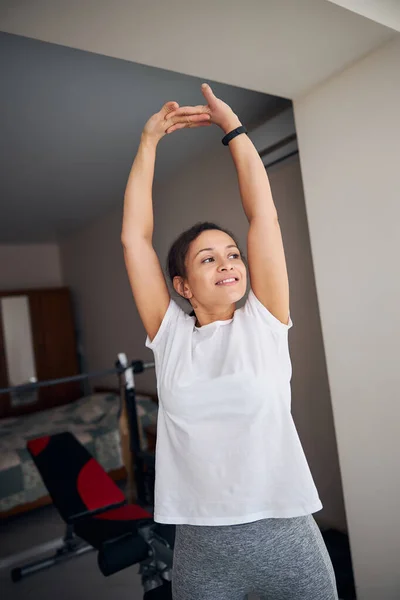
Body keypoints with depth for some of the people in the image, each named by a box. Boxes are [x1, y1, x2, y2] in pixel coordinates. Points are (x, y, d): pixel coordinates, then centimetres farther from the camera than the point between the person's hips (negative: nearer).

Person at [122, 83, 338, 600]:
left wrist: (232, 126, 0)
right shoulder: (169, 335, -3)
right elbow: (134, 237, -4)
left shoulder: (264, 322, -3)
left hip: (287, 534, 0)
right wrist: (149, 140, 1)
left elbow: (264, 214, -6)